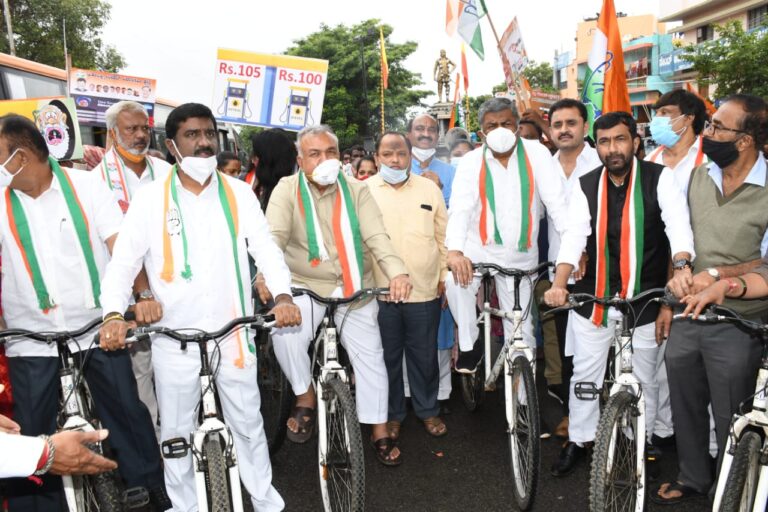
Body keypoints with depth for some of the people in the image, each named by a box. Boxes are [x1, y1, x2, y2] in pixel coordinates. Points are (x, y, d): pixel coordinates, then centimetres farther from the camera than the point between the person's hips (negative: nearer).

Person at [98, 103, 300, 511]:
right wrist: (114, 313, -21)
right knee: (177, 432, 14)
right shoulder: (150, 198, -3)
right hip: (175, 337, 0)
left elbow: (265, 247, -5)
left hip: (233, 333, 1)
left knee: (248, 424, 14)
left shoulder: (239, 193, 1)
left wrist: (283, 294, -22)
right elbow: (123, 261, -5)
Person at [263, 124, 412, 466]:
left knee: (370, 354, 2)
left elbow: (377, 236, -11)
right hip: (305, 287, -1)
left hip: (354, 290, 2)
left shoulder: (356, 191, 2)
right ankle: (305, 396, 0)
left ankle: (379, 429, 21)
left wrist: (397, 271, -30)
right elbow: (274, 236, -16)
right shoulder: (287, 189, -2)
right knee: (285, 334, -27)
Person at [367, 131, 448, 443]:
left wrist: (445, 276, 6)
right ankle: (392, 415, 29)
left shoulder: (429, 189, 5)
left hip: (425, 290, 1)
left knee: (424, 356, 12)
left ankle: (428, 410, 32)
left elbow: (443, 237, 8)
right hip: (380, 291, -1)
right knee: (388, 357, 12)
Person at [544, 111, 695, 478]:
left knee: (644, 378, 11)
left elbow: (678, 224, -19)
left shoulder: (659, 178, -6)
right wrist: (559, 283, -27)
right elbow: (575, 236, -12)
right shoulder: (586, 186, -1)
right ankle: (578, 441, 27)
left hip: (644, 298, -1)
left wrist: (682, 267, -39)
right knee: (585, 372, 10)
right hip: (593, 296, 2)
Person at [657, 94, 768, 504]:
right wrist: (679, 272, -8)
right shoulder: (699, 175, 3)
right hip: (686, 316, 5)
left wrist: (717, 274, -24)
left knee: (730, 420, 10)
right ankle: (693, 477, 41)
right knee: (685, 407, 19)